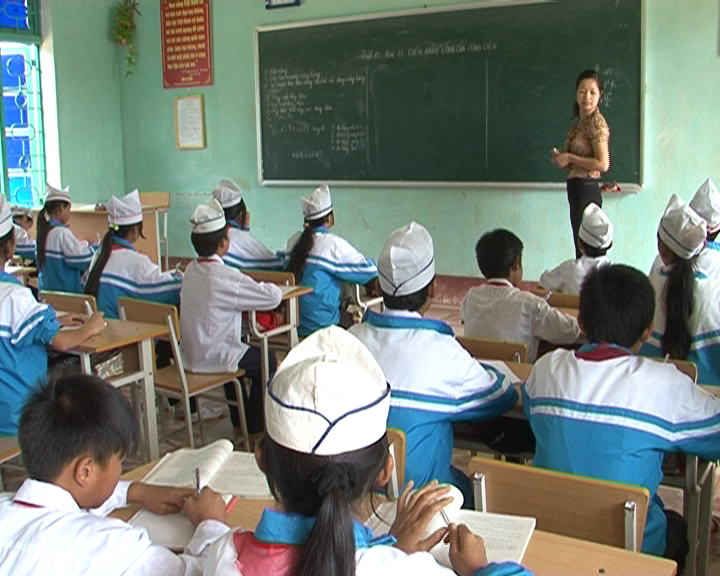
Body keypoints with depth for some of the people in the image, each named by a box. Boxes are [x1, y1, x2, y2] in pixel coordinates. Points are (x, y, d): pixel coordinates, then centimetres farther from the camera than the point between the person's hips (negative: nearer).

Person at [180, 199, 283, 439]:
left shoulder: (191, 270, 2)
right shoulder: (226, 277, -24)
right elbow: (273, 297, -21)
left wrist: (251, 285, 2)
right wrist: (264, 286, 0)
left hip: (189, 354, 8)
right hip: (212, 358, -8)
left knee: (235, 350, 33)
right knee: (267, 361, 11)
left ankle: (239, 420, 42)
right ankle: (254, 426, 21)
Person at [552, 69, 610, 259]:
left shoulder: (596, 123, -12)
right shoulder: (579, 121, 14)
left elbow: (603, 164, -19)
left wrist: (569, 158, -14)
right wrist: (561, 157, 5)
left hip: (587, 190, -9)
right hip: (576, 190, 9)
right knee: (581, 249, 13)